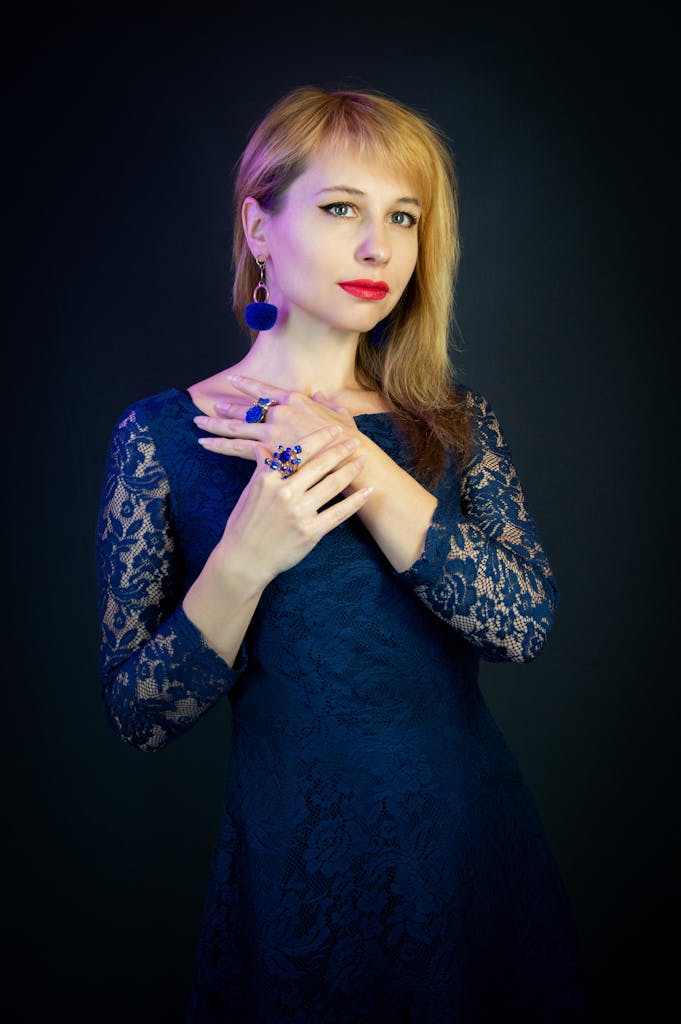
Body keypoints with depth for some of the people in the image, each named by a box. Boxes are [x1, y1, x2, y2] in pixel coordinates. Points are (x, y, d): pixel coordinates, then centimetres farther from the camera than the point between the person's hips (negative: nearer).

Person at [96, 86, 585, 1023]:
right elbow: (137, 717, -11)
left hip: (478, 846, 4)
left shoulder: (452, 420, 2)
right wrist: (244, 560, -27)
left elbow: (526, 622, -13)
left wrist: (358, 466, -22)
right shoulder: (165, 435, -8)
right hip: (299, 870, -3)